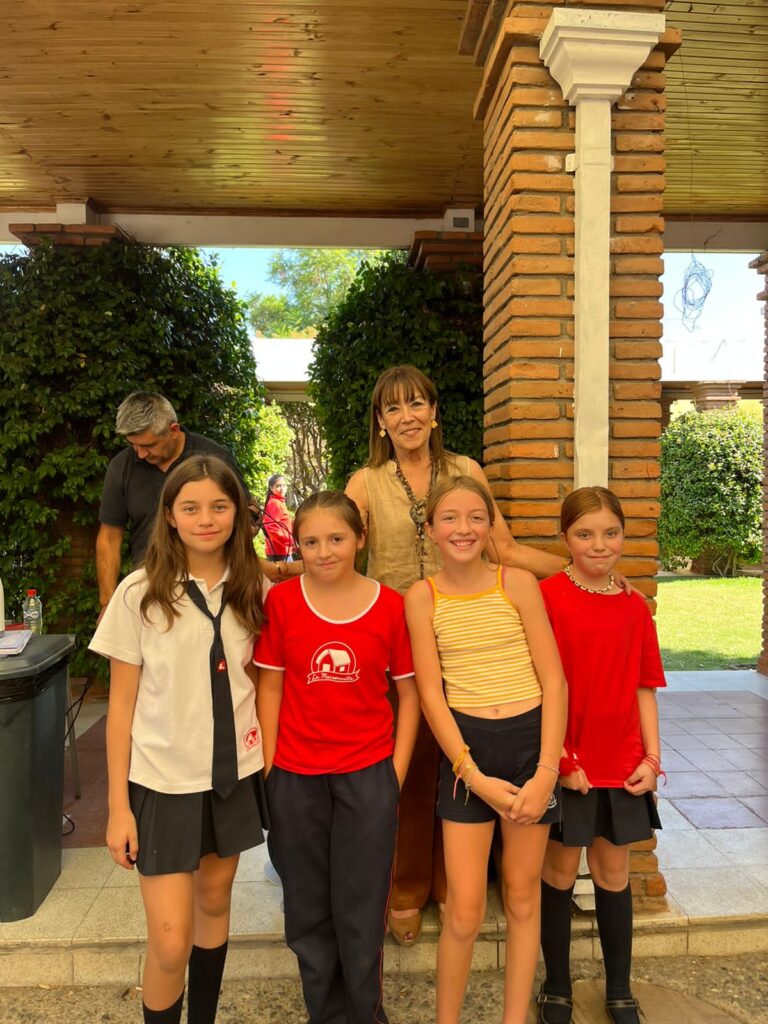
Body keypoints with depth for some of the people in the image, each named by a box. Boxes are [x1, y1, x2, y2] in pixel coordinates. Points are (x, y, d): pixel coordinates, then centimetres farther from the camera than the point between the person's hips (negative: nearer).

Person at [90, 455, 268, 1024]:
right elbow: (122, 703, -6)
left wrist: (270, 760, 2)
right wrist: (118, 805, -5)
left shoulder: (254, 590, -4)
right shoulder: (140, 593, -11)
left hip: (235, 774, 3)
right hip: (163, 782, -3)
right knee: (170, 944, 1)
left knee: (214, 902, 20)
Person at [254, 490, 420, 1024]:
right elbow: (270, 686, 0)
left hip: (368, 774, -1)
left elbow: (409, 693, -1)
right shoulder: (282, 600, -6)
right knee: (308, 909, 18)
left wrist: (397, 773, -3)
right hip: (296, 777, 1)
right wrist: (269, 765, -2)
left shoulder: (390, 605, -8)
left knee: (362, 908, 11)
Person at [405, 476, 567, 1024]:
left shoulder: (518, 583, -5)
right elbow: (431, 693, -4)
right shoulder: (422, 596, -4)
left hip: (531, 740, 1)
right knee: (465, 911, 2)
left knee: (523, 894, 14)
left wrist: (546, 771, -10)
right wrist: (474, 775, -9)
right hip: (466, 745, -1)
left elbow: (553, 679, -4)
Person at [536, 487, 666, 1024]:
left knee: (614, 873, 19)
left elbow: (644, 688, 6)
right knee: (561, 871, 14)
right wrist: (558, 758, -14)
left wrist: (652, 757, 1)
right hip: (565, 762, -4)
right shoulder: (548, 596, -13)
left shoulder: (634, 606, 2)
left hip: (622, 764, 4)